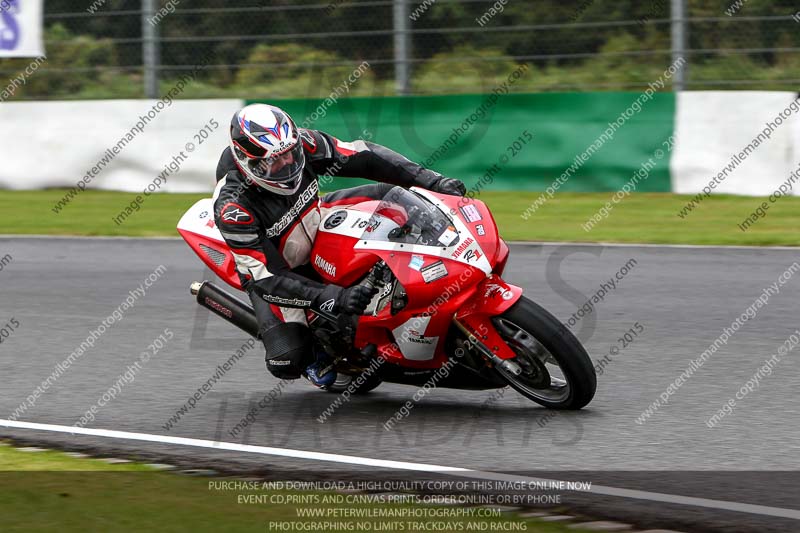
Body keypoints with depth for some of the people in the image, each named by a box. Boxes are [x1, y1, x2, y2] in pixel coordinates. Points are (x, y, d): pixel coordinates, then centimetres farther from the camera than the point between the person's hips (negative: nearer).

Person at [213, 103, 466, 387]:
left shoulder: (300, 144, -24)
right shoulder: (232, 207, -36)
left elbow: (363, 157, -16)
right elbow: (267, 278, -36)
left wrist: (432, 180, -23)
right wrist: (333, 298, -46)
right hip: (277, 267, -5)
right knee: (287, 362, -22)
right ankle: (311, 350, 15)